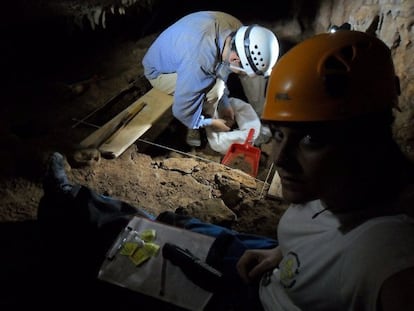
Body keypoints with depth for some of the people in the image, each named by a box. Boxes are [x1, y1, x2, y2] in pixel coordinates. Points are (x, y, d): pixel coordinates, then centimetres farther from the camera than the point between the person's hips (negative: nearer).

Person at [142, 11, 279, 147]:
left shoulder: (236, 29, -19)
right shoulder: (200, 62, -42)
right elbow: (182, 110, -30)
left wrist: (224, 104, 6)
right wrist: (212, 123, -14)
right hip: (160, 72, -8)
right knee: (213, 88, -28)